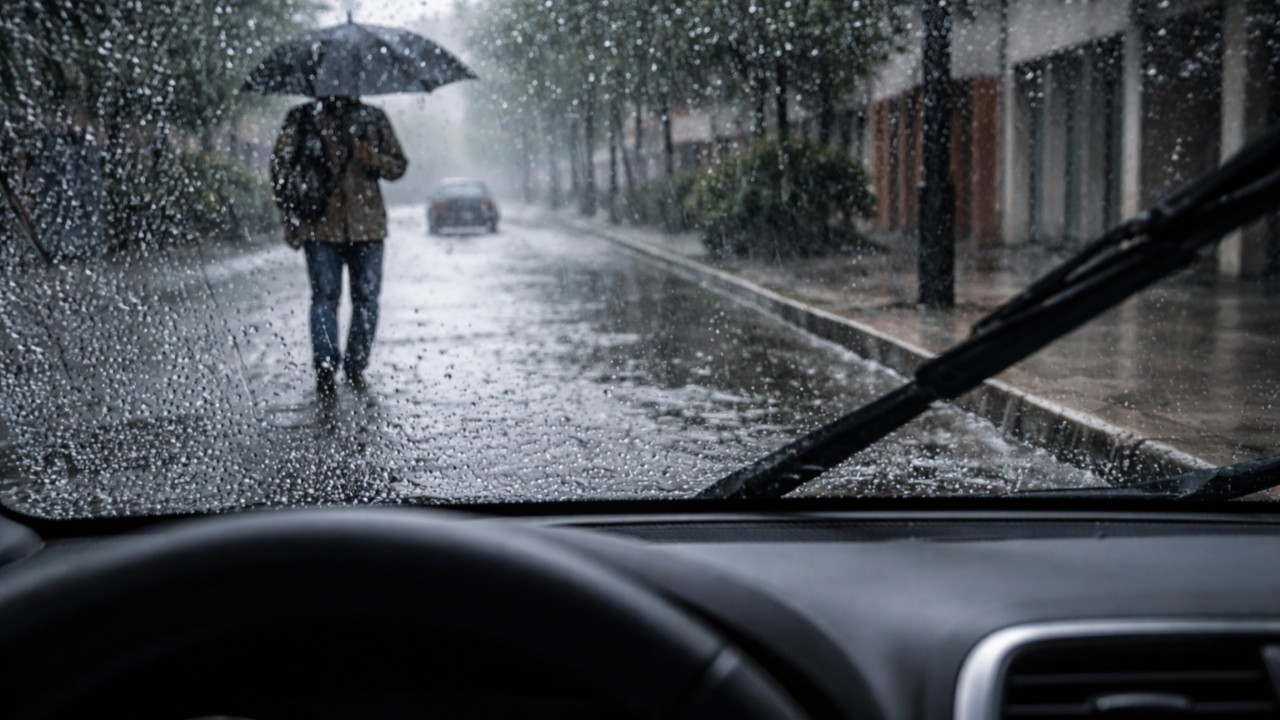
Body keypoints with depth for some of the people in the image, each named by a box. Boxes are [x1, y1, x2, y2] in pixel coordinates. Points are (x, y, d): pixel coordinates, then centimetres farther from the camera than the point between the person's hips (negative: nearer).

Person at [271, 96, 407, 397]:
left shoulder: (373, 119, 12)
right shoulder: (301, 118, 7)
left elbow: (399, 165, 16)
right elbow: (280, 166, 6)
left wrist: (375, 160, -8)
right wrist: (289, 219, -2)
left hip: (366, 224, 2)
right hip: (320, 225, -2)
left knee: (366, 297, 3)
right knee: (325, 296, -8)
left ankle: (356, 367, 14)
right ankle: (325, 367, -13)